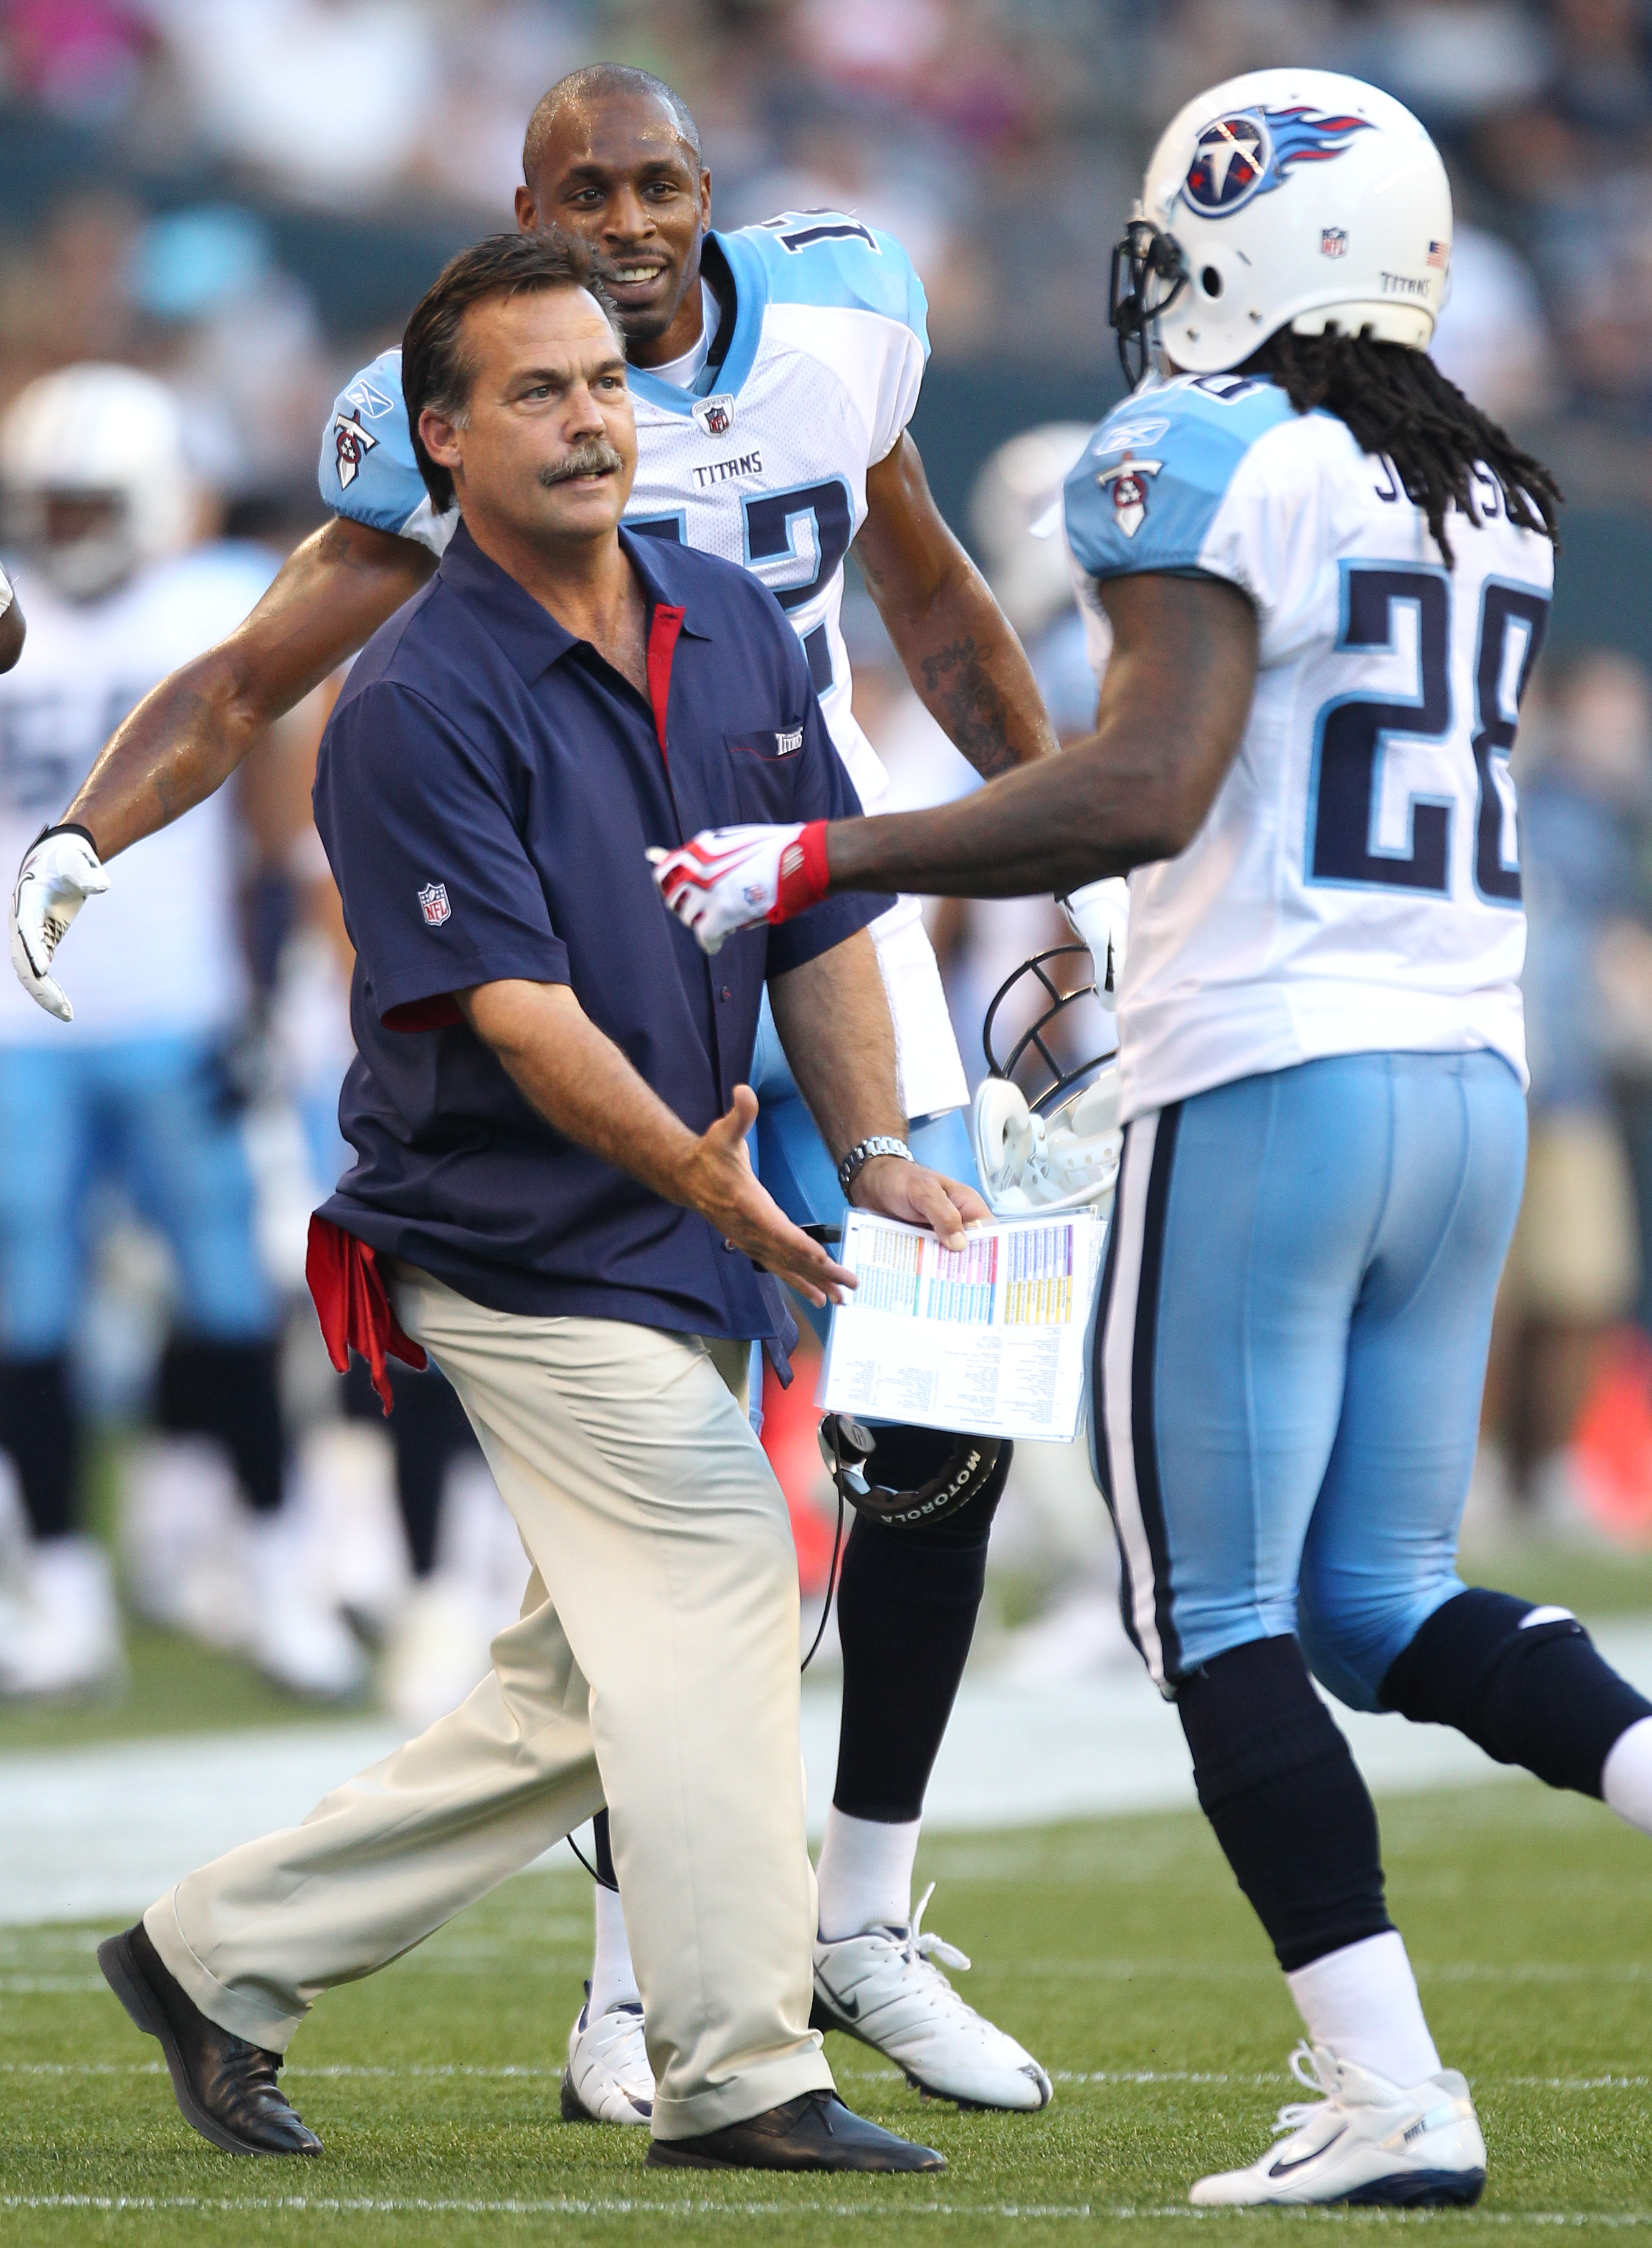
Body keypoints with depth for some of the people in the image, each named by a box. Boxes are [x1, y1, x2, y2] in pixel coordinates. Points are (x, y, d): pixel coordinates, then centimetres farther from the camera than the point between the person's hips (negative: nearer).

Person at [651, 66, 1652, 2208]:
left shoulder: (1214, 461, -9)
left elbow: (1145, 793, -20)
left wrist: (813, 865, -14)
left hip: (1266, 1088, -7)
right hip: (1470, 1079, 7)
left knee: (1222, 1615, 1)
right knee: (1381, 1596, 14)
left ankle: (1391, 2093, -5)